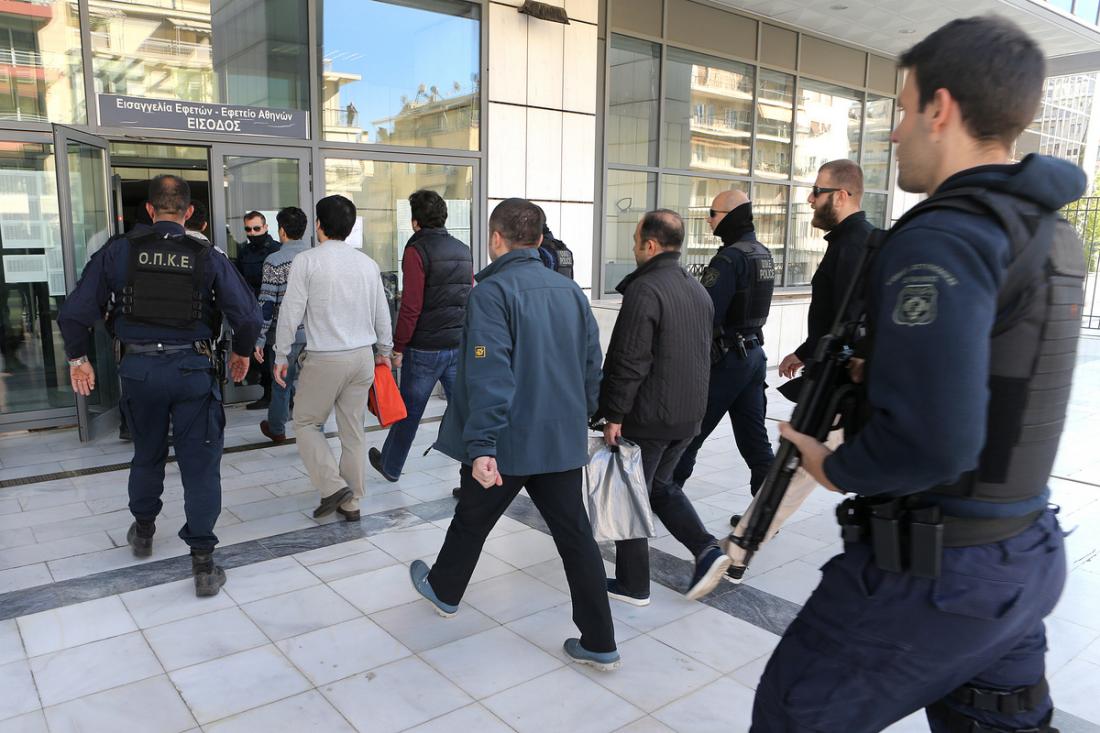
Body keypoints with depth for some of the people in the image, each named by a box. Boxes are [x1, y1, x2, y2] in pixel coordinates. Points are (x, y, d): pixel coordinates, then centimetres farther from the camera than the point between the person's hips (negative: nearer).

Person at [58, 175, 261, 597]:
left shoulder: (119, 250, -2)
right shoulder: (208, 257, -5)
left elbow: (75, 312, -2)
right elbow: (248, 315, -8)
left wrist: (77, 357, 13)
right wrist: (242, 353, 11)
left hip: (139, 368, 2)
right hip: (193, 368, -2)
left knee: (147, 455, 23)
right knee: (200, 464, 4)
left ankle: (143, 532, 43)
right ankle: (202, 563, 4)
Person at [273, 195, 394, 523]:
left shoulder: (307, 260, -8)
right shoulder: (368, 263, 7)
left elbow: (291, 311, -9)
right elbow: (382, 313, 12)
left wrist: (281, 355, 1)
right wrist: (384, 351, 24)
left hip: (324, 359, -5)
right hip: (363, 356, 5)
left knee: (306, 423, 13)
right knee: (353, 430, 12)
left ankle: (333, 486, 1)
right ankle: (351, 502, 20)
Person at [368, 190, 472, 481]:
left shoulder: (417, 251, -10)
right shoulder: (464, 251, 9)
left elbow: (411, 306, -15)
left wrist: (399, 346, -7)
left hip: (424, 347, -5)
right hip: (460, 345, 5)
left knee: (408, 411, 12)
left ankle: (390, 465, 32)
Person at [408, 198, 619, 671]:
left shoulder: (492, 291, -14)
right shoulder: (570, 290, 6)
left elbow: (488, 375, -23)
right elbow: (592, 365, 11)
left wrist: (481, 445, -25)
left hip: (507, 442, -5)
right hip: (563, 439, 5)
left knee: (472, 521, 18)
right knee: (575, 535, 9)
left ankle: (444, 591, 43)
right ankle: (599, 643, 14)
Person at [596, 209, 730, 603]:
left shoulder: (645, 289, -18)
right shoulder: (699, 290, 10)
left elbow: (629, 361, -22)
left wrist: (613, 415, -15)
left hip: (648, 416, -8)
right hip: (689, 414, 8)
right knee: (661, 485, 24)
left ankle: (632, 584, 19)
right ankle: (706, 549, 10)